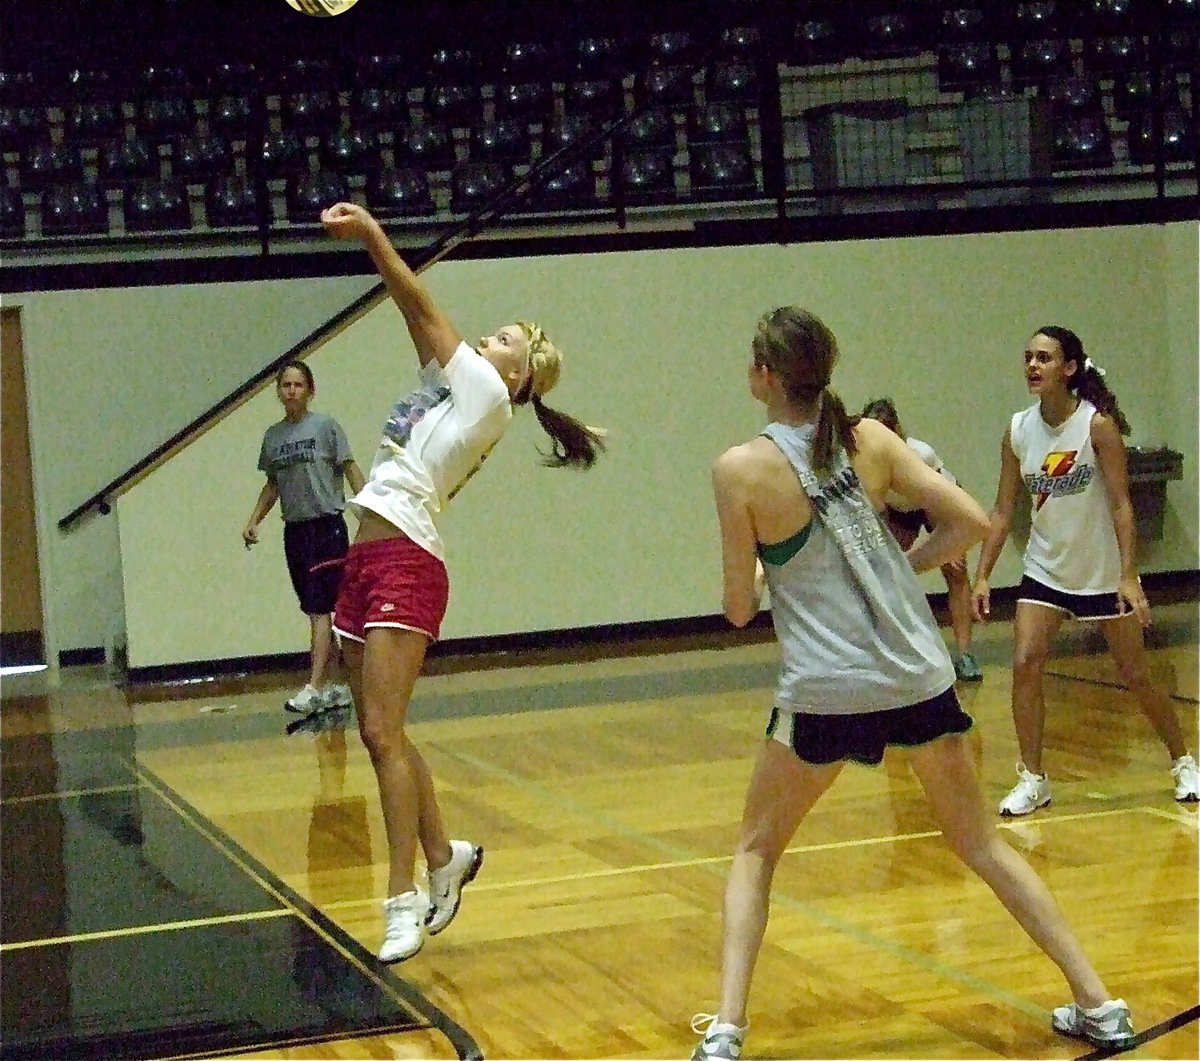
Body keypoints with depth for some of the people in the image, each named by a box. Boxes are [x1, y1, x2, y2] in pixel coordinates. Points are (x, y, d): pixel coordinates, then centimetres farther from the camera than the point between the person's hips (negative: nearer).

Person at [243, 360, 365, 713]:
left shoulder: (325, 426, -4)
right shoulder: (273, 436, 11)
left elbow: (350, 469, -6)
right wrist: (254, 520, 10)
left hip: (327, 527, -6)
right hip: (294, 531, 6)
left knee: (319, 609, -11)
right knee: (317, 611, 9)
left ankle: (313, 689, -14)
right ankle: (337, 687, 16)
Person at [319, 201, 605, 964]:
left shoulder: (487, 396, -1)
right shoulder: (453, 386, 19)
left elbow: (424, 308, -2)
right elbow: (419, 314, 17)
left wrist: (373, 234, 0)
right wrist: (370, 238, 7)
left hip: (406, 563, -9)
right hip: (366, 559, 9)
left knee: (383, 734, -12)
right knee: (381, 734, 11)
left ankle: (405, 901, -9)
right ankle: (445, 857, 26)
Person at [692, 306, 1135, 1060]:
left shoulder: (742, 468, -9)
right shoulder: (871, 439, 1)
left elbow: (739, 609, -4)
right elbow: (971, 522, -1)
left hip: (824, 693, -3)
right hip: (920, 678, 3)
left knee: (755, 852, 16)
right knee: (982, 843, 18)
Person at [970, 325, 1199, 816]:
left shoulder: (1098, 424, -17)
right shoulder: (1018, 431, -5)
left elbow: (1121, 504, -17)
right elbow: (1003, 510, 1)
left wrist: (1129, 576, -23)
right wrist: (982, 576, -5)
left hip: (1104, 573, -3)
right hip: (1045, 570, 3)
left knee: (1137, 677, 6)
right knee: (1024, 665, -12)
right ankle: (1032, 780, -1)